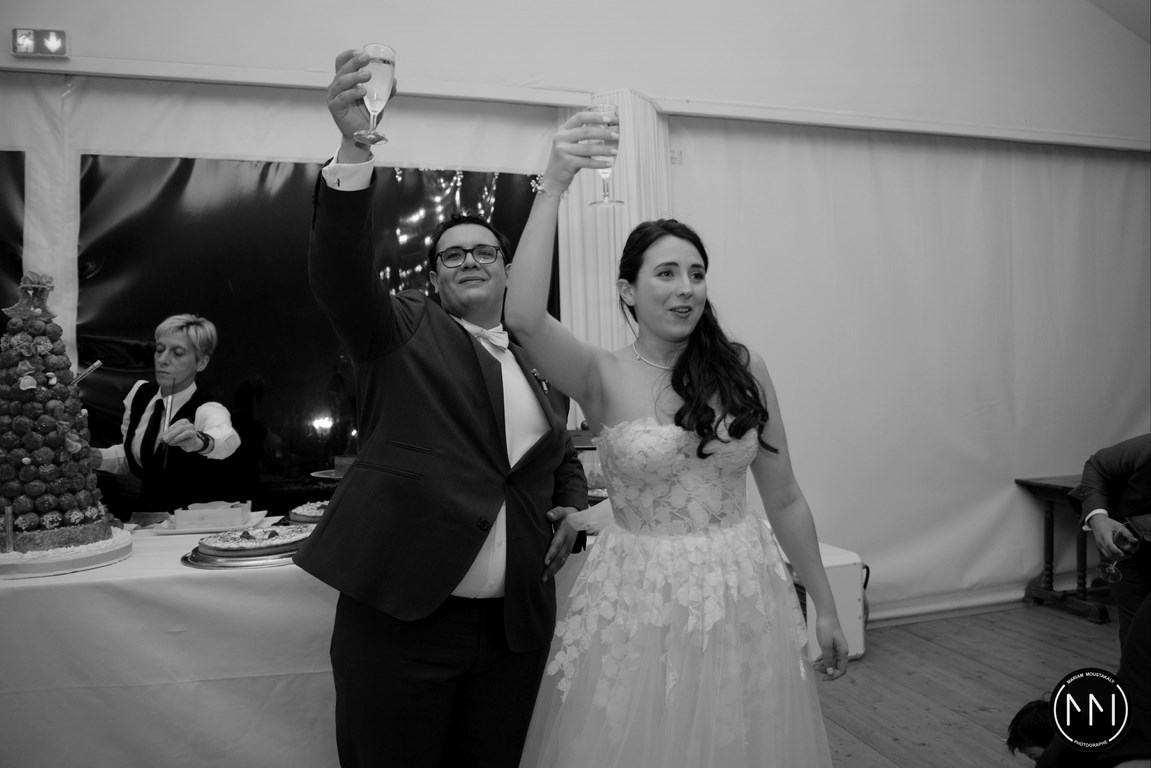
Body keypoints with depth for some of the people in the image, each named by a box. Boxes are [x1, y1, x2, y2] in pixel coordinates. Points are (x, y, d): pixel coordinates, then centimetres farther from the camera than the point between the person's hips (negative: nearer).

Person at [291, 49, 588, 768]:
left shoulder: (544, 363, 13)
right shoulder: (403, 330, 2)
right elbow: (339, 271, -17)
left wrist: (571, 508, 4)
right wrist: (355, 147, -29)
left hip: (515, 623, 4)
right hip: (401, 616, -3)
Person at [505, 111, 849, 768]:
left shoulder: (745, 370, -2)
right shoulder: (603, 377, -8)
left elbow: (785, 499, 4)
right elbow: (523, 317, -28)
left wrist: (826, 607, 10)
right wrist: (554, 187, -32)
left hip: (744, 597, 3)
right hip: (638, 604, -2)